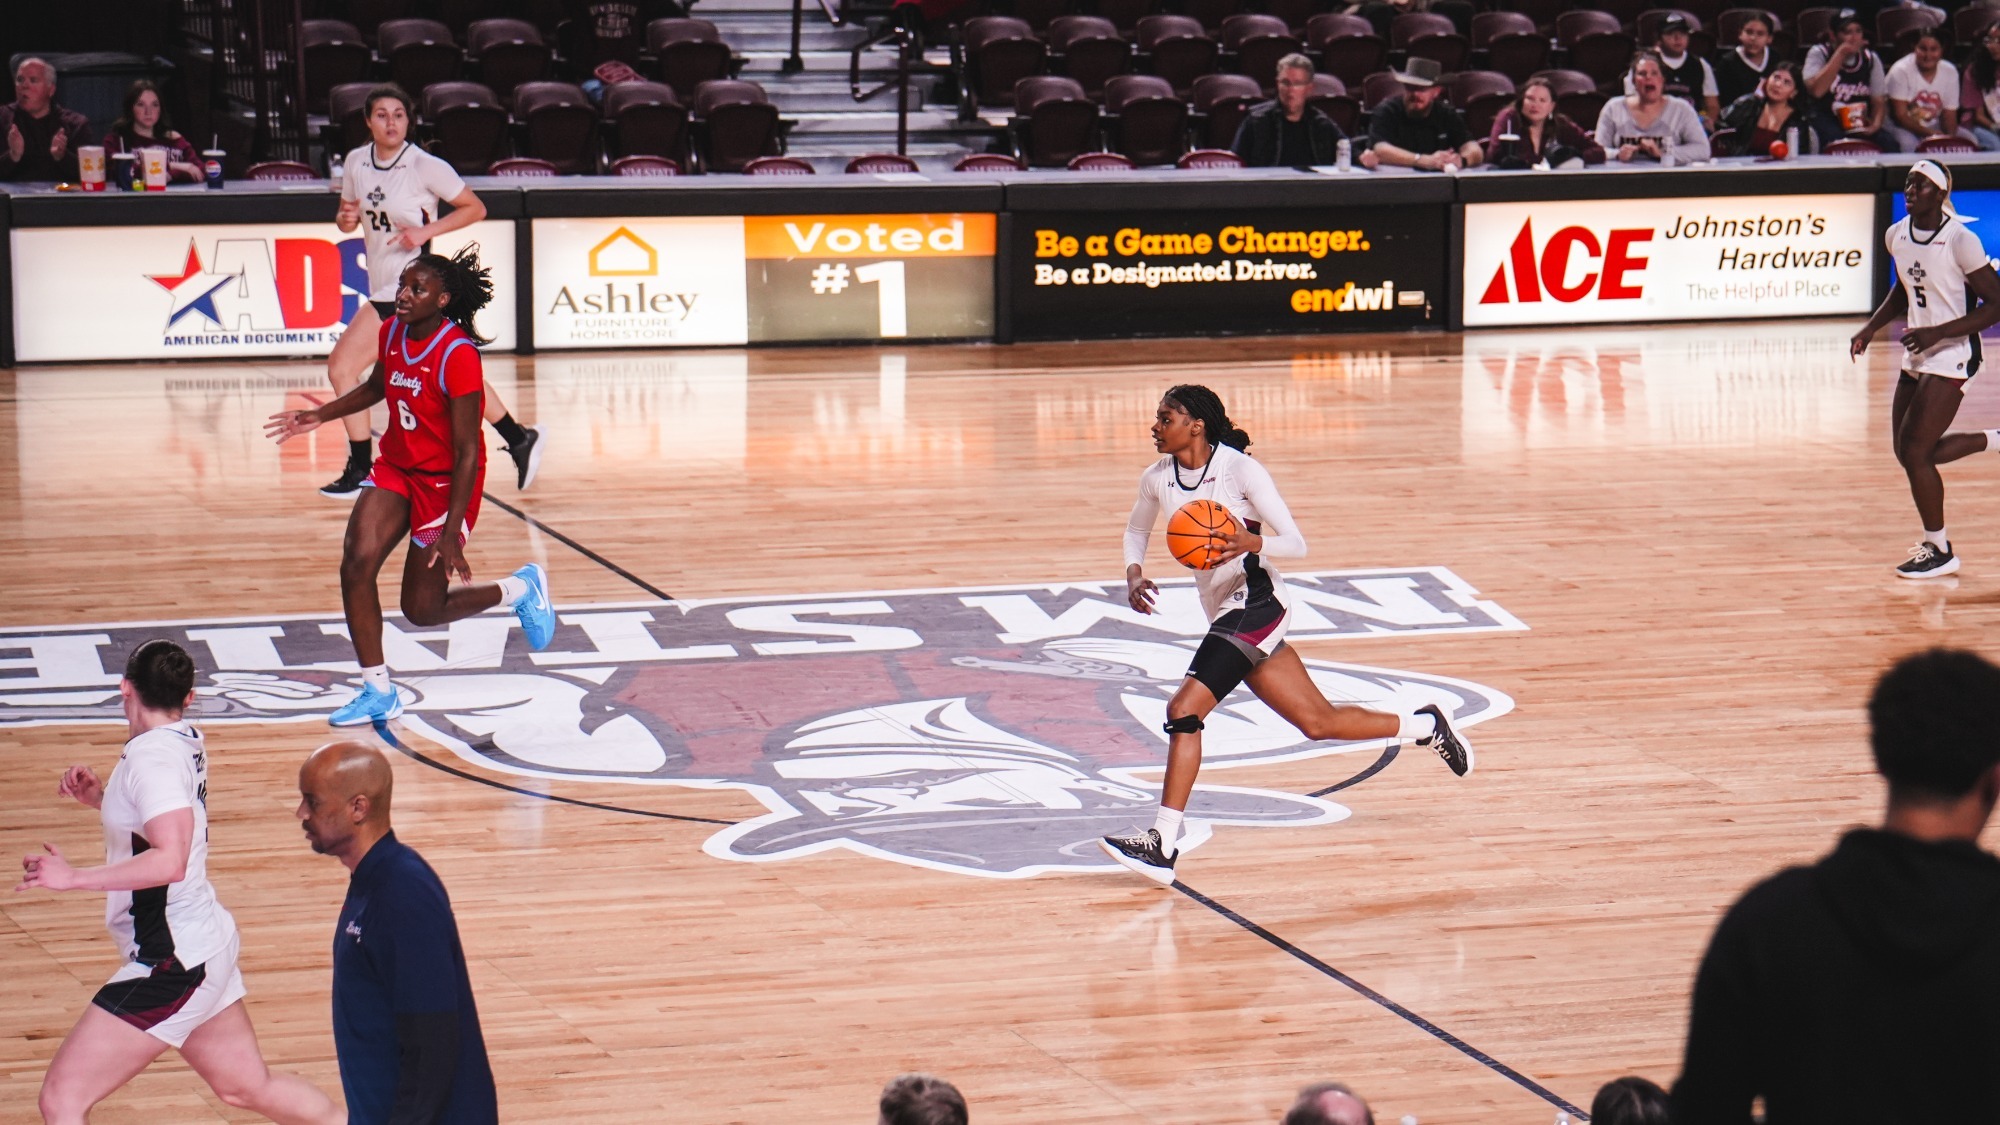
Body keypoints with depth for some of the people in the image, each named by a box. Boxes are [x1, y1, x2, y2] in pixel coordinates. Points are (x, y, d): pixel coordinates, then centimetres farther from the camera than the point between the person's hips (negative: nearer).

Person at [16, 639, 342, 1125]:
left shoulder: (153, 755, -19)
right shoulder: (186, 740, 7)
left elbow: (169, 861, -32)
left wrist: (73, 877, -31)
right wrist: (99, 797, 10)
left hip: (171, 964, -10)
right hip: (206, 945, 10)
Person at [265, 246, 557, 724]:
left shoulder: (458, 355, -26)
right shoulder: (392, 333, -4)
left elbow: (467, 452, -24)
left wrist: (451, 533, -26)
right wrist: (318, 417, 14)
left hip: (446, 482, -7)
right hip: (396, 469, 7)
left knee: (422, 609, 2)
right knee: (356, 566, -12)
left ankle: (522, 589, 27)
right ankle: (378, 692, 1)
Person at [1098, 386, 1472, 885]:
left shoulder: (1240, 470, -13)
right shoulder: (1156, 480, 4)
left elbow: (1296, 544, -13)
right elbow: (1136, 532, 24)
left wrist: (1252, 543, -33)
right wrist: (1133, 574, 3)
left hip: (1255, 604, -8)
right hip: (1224, 613, 8)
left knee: (1184, 709, -19)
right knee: (1318, 722, 13)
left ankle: (1162, 844, -17)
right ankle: (1425, 726, 30)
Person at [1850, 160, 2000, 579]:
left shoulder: (1960, 241, -19)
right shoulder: (1896, 235, 3)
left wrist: (1939, 332, -24)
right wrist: (1871, 328, 9)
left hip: (1950, 358, -8)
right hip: (1916, 357, 8)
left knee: (1915, 452, -10)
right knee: (1911, 452, 12)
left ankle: (1941, 551, 5)